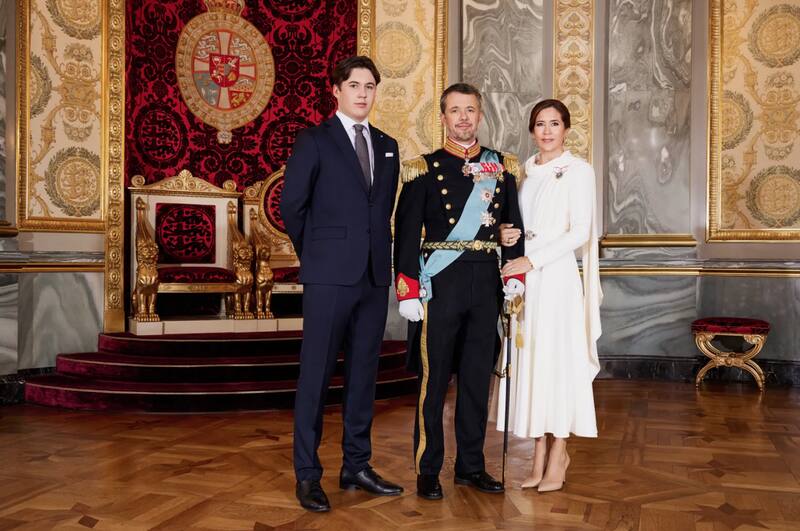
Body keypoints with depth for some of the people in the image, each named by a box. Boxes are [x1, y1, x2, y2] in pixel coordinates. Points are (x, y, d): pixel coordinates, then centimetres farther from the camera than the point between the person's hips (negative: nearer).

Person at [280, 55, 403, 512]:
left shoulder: (387, 146, 14)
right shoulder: (314, 141, -1)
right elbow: (292, 205, 1)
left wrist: (380, 252, 12)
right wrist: (314, 254, 6)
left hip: (375, 275, 5)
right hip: (330, 277, -5)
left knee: (364, 373, 10)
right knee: (317, 374, -1)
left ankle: (357, 466, 21)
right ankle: (308, 475, 9)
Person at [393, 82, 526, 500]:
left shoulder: (502, 167, 10)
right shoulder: (424, 169, 0)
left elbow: (514, 226, 15)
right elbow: (406, 235, -3)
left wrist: (516, 277, 5)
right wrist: (408, 292, -10)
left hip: (486, 283, 4)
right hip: (440, 285, -3)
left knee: (478, 377, 10)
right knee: (434, 378, 1)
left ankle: (472, 466, 23)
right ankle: (427, 470, 14)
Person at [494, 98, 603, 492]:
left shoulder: (578, 171, -3)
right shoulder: (525, 169, 14)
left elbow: (579, 233, -11)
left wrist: (532, 261, -16)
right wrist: (506, 234, -3)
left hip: (557, 274, -5)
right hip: (524, 276, 6)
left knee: (557, 358, -1)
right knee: (529, 359, 6)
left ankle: (558, 454, 12)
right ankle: (540, 456, 17)